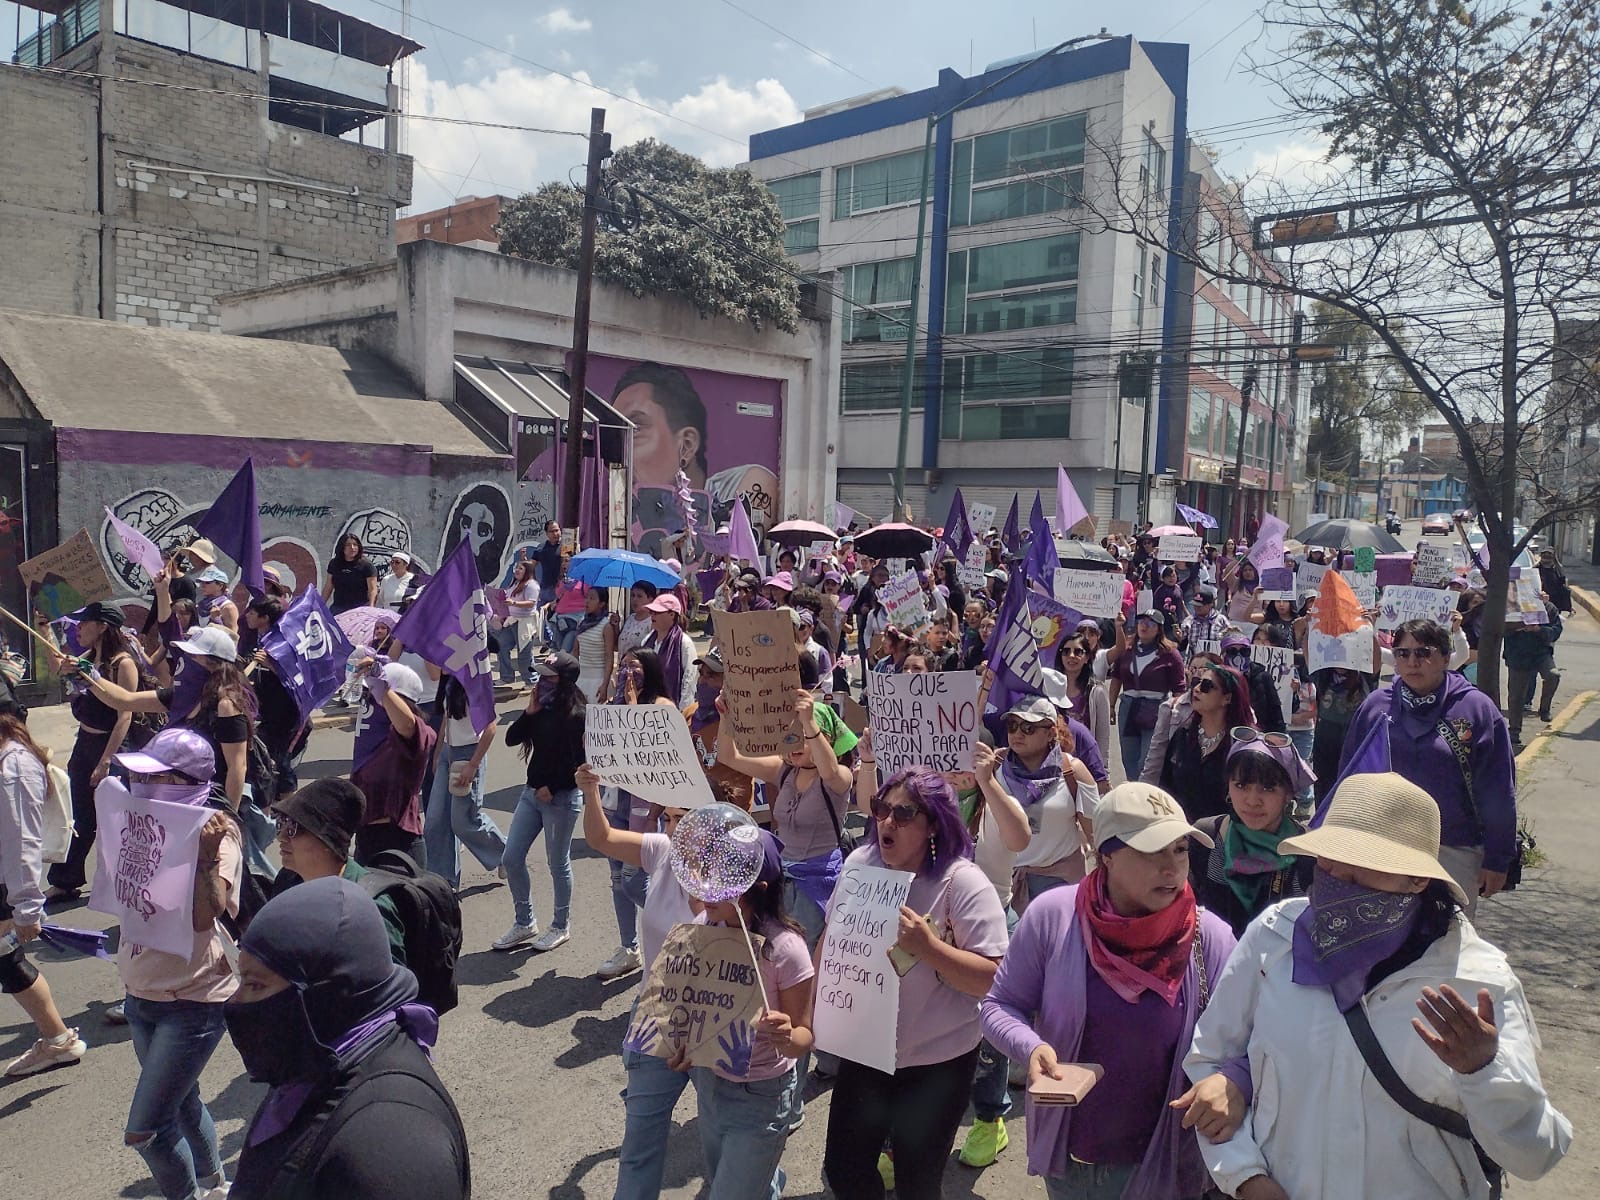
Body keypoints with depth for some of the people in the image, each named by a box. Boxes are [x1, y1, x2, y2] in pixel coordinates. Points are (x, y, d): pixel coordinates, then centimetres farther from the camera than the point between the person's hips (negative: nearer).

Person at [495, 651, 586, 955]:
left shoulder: (575, 715, -16)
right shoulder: (541, 709, 5)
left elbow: (580, 762, -16)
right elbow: (511, 739, 3)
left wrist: (552, 788, -15)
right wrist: (529, 712, -8)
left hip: (561, 797, -8)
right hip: (533, 792, 8)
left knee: (558, 863, 6)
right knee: (512, 858, 9)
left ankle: (561, 926, 25)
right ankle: (524, 924, 24)